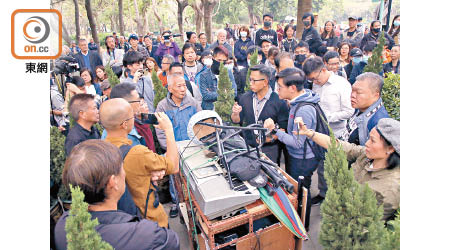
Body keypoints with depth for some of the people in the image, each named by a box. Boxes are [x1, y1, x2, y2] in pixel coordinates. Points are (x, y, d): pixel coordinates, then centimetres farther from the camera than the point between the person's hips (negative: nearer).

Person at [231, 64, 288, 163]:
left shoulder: (279, 101, -11)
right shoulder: (245, 97, 3)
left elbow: (283, 128, -9)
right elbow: (237, 121, 7)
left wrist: (272, 138, -22)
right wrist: (235, 113, -13)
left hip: (269, 149, -3)